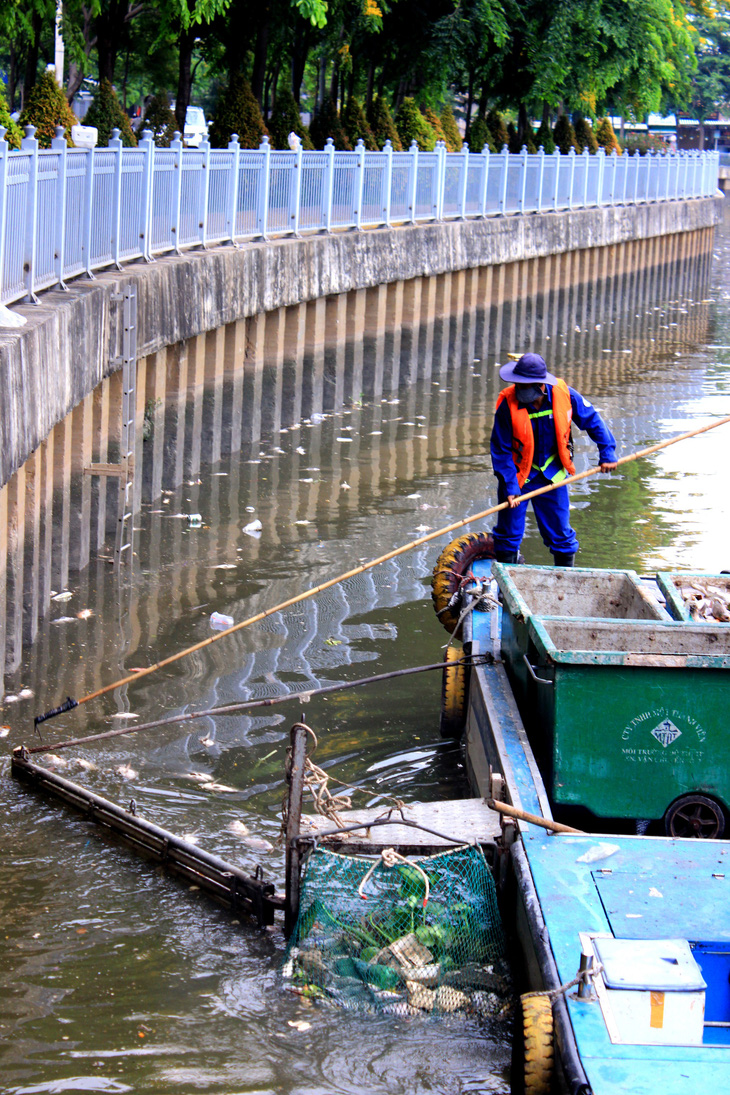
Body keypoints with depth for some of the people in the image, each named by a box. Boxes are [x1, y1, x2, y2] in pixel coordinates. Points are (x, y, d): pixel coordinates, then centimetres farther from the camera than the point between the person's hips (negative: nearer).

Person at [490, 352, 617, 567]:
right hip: (517, 473, -2)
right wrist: (509, 487, -19)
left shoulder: (564, 395, -17)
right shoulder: (508, 405, -22)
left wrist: (607, 452, -1)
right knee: (508, 533, 3)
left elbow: (592, 420, 0)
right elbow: (500, 451, -15)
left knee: (560, 533, 8)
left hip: (552, 474, 2)